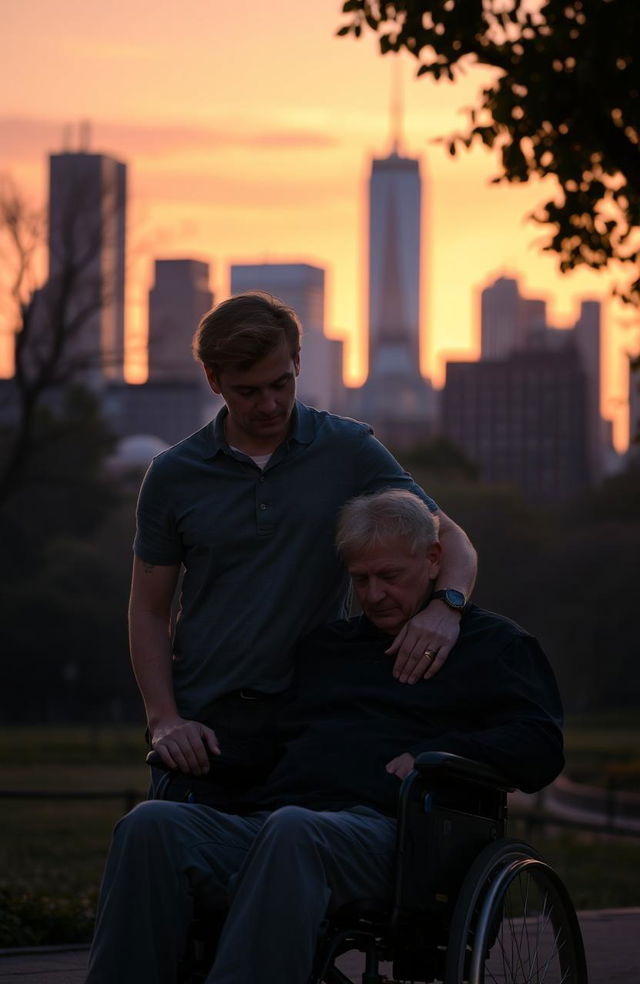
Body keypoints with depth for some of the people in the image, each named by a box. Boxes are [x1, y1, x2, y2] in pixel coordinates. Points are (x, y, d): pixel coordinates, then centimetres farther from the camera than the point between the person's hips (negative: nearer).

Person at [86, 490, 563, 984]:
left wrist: (435, 755, -6)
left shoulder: (492, 642, 21)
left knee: (292, 831, -43)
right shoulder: (323, 645, 35)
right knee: (152, 824, -28)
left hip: (382, 827, -5)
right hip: (261, 822, 5)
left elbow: (541, 748, 6)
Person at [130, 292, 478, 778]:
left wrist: (446, 606, -20)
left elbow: (450, 538, 3)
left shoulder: (351, 451, 2)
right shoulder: (173, 476, 5)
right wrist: (165, 721, -7)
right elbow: (149, 611, 8)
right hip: (205, 723, 1)